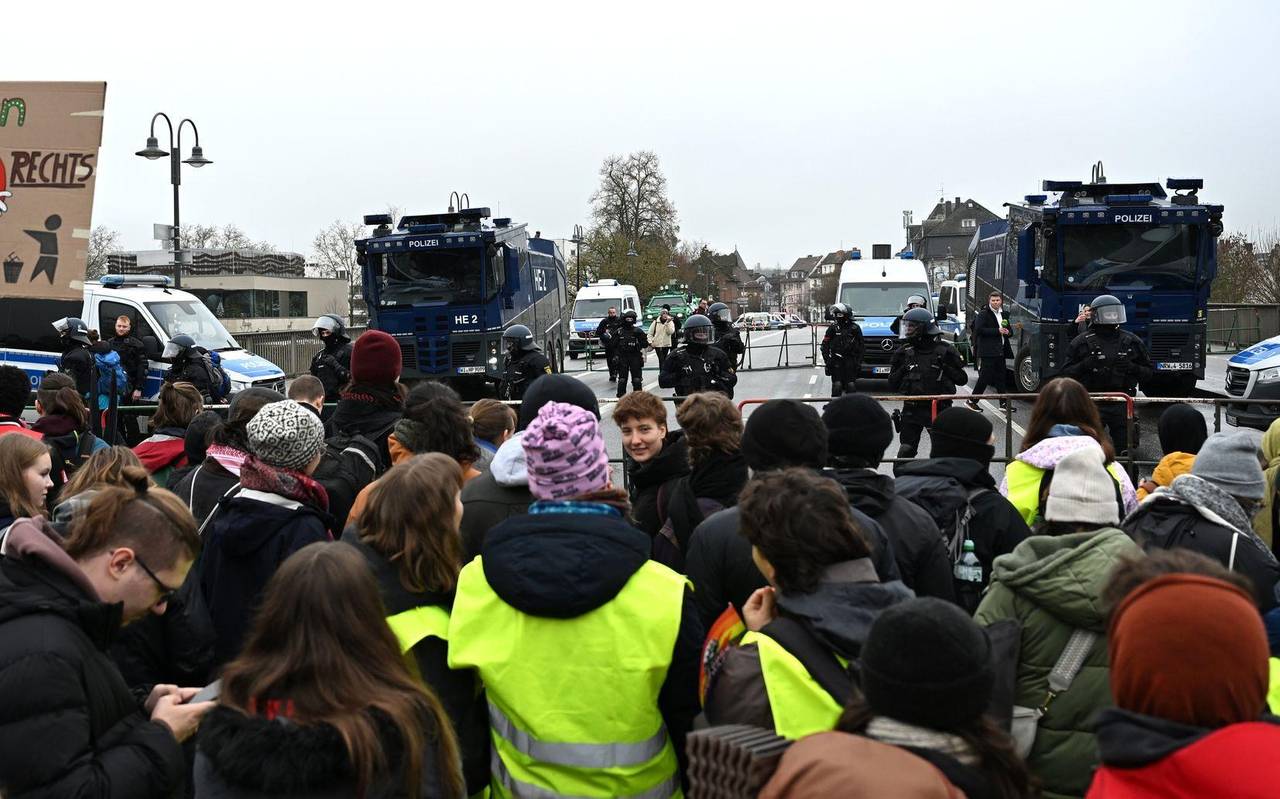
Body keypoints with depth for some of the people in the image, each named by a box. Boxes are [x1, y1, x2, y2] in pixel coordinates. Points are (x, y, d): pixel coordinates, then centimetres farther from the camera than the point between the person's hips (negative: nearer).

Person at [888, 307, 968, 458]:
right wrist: (902, 369, -11)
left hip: (939, 410, -1)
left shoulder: (945, 351, -3)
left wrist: (945, 367, -14)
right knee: (906, 451, 0)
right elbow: (892, 385, 5)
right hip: (912, 410, 1)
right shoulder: (904, 352, 3)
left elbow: (962, 379, 0)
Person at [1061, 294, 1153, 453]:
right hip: (1092, 404, -2)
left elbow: (1147, 371, 13)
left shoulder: (1131, 341, 8)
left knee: (1124, 448, 6)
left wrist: (1132, 367, -8)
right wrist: (1085, 365, -17)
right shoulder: (1082, 342, 1)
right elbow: (1067, 371, 1)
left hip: (1122, 404, 2)